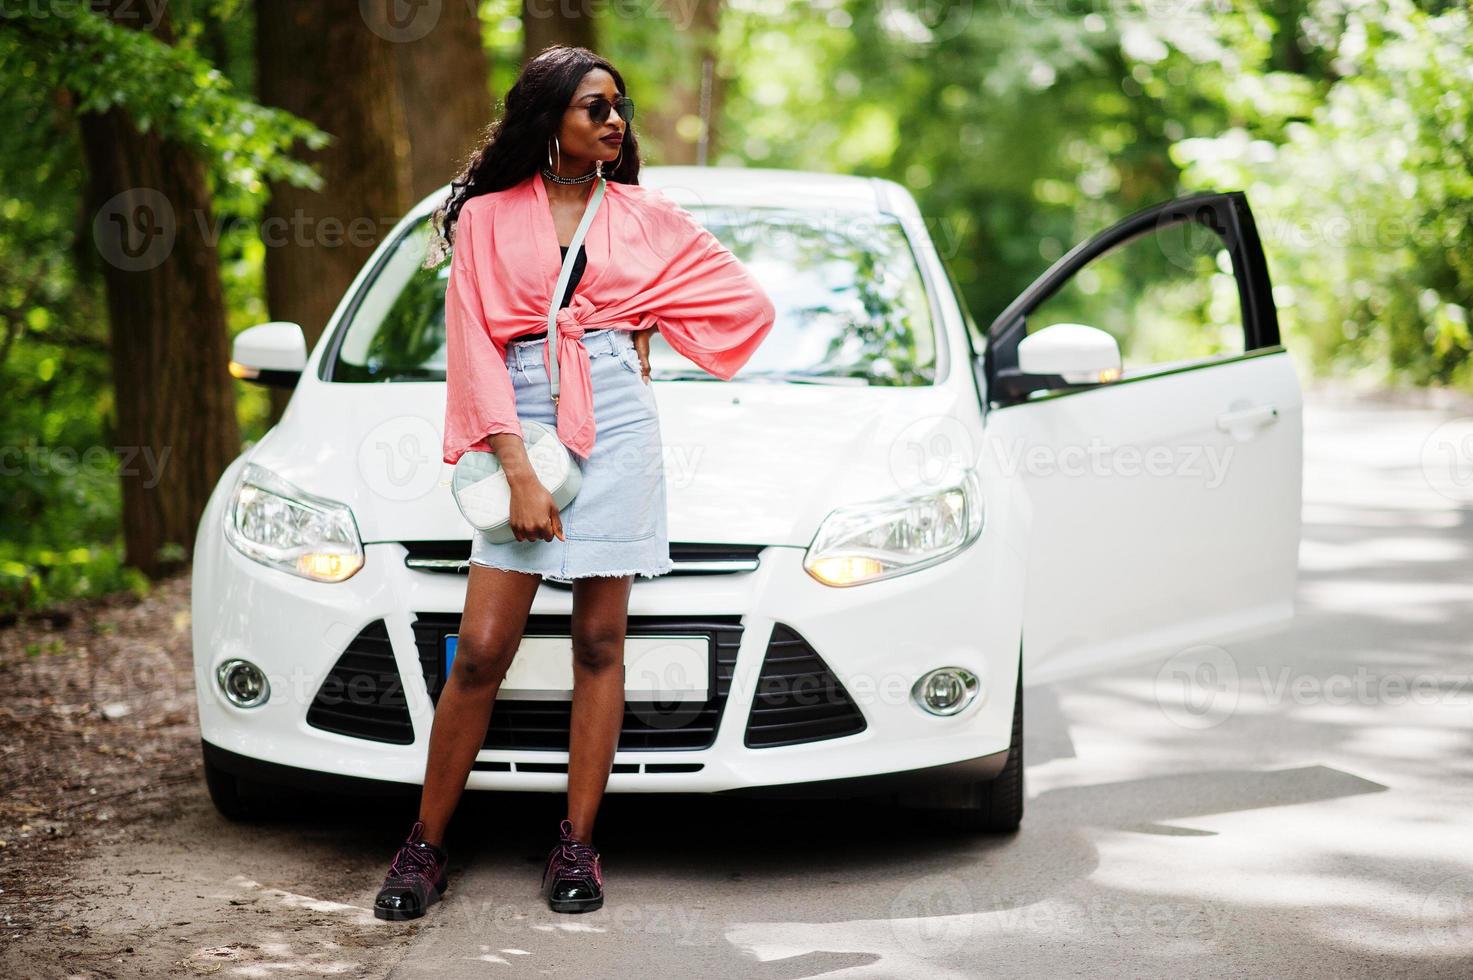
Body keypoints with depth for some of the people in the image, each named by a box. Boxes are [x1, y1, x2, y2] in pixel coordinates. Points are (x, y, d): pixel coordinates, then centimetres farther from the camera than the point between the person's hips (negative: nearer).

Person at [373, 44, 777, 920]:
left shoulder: (645, 216, 11)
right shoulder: (487, 217, 6)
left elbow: (748, 303, 15)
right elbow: (474, 349, -1)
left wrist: (641, 331, 9)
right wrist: (519, 472, -11)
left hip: (618, 423, 1)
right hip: (521, 427, -1)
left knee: (600, 642, 2)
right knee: (482, 650, -6)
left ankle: (578, 847, 8)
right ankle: (426, 845, 4)